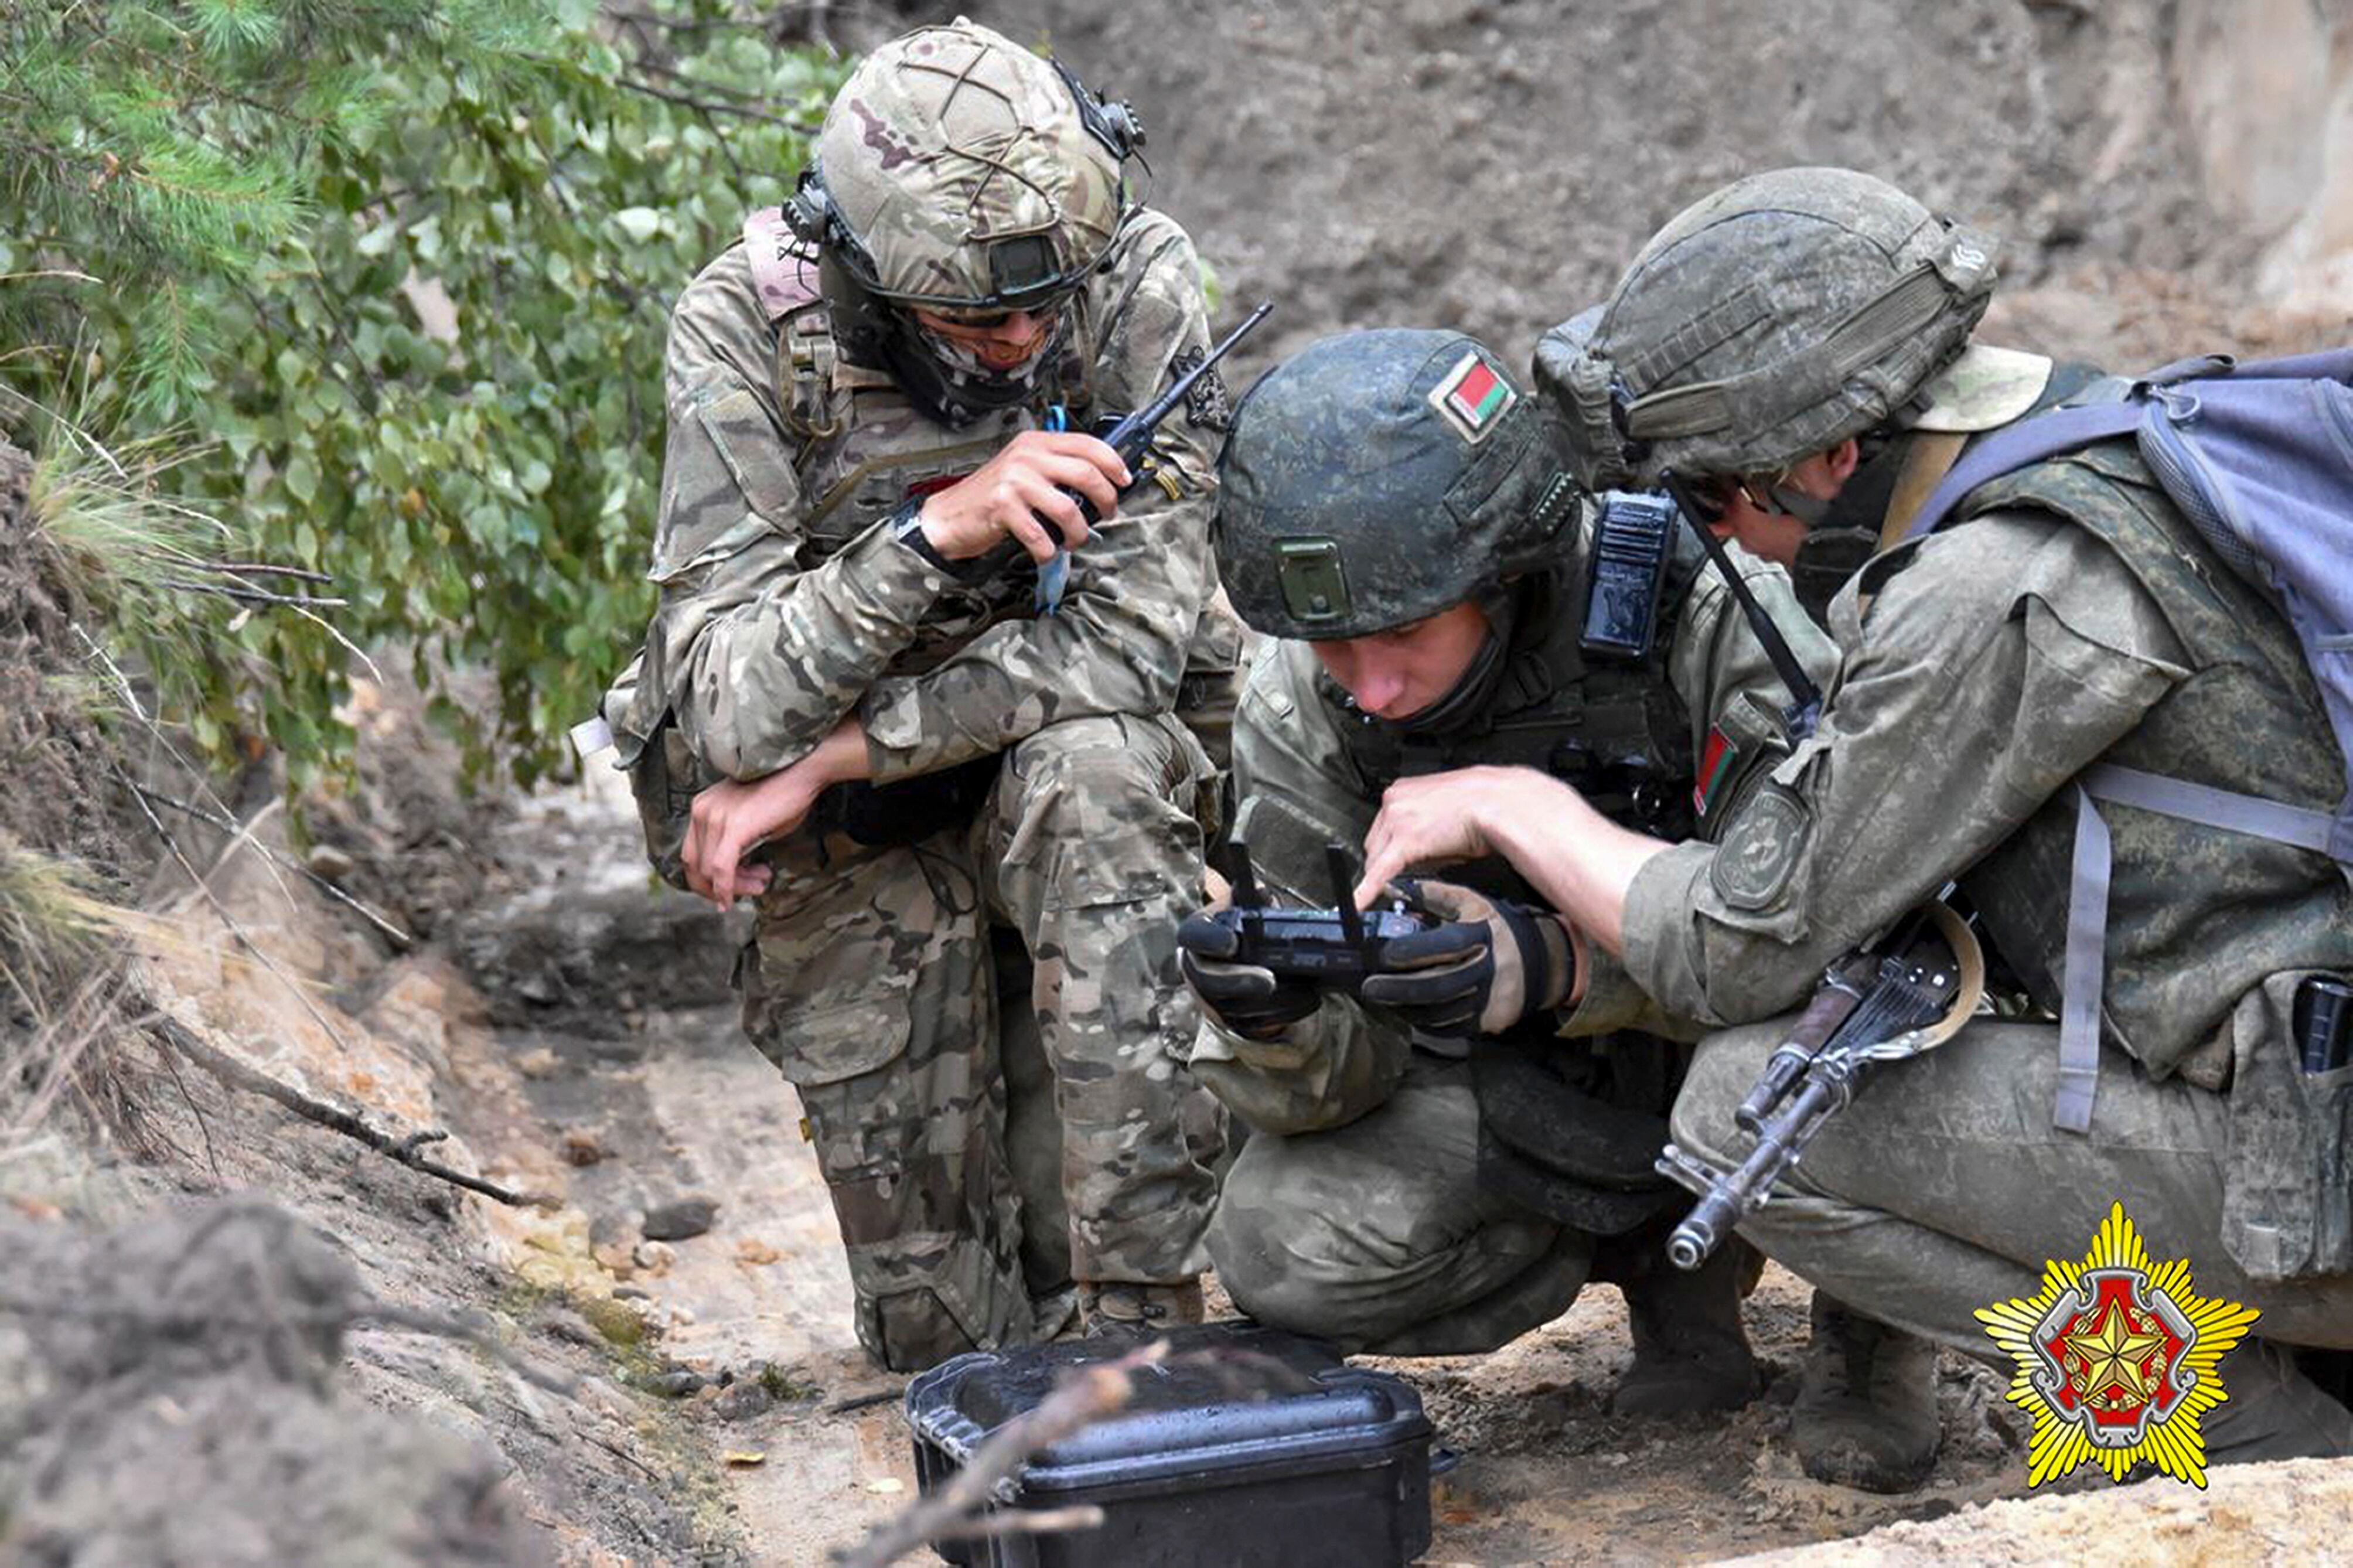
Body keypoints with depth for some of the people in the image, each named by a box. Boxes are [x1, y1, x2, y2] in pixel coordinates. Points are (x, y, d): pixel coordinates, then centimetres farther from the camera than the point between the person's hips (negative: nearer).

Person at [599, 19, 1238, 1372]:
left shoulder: (1139, 288, -20)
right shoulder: (748, 330, -21)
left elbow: (1127, 638, -24)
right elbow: (730, 712, -26)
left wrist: (822, 762, -24)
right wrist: (934, 531, -41)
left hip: (1062, 769, 0)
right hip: (850, 849, 0)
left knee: (1090, 765, -38)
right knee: (946, 1333, -7)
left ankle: (1145, 1300, -29)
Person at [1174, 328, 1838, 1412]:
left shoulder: (1707, 613, -28)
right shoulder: (1298, 713, -16)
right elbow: (1343, 1070, -13)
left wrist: (1559, 958, -44)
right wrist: (1277, 1027, -39)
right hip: (1527, 1080, 3)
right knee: (1280, 1249, -20)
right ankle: (1663, 1243, 4)